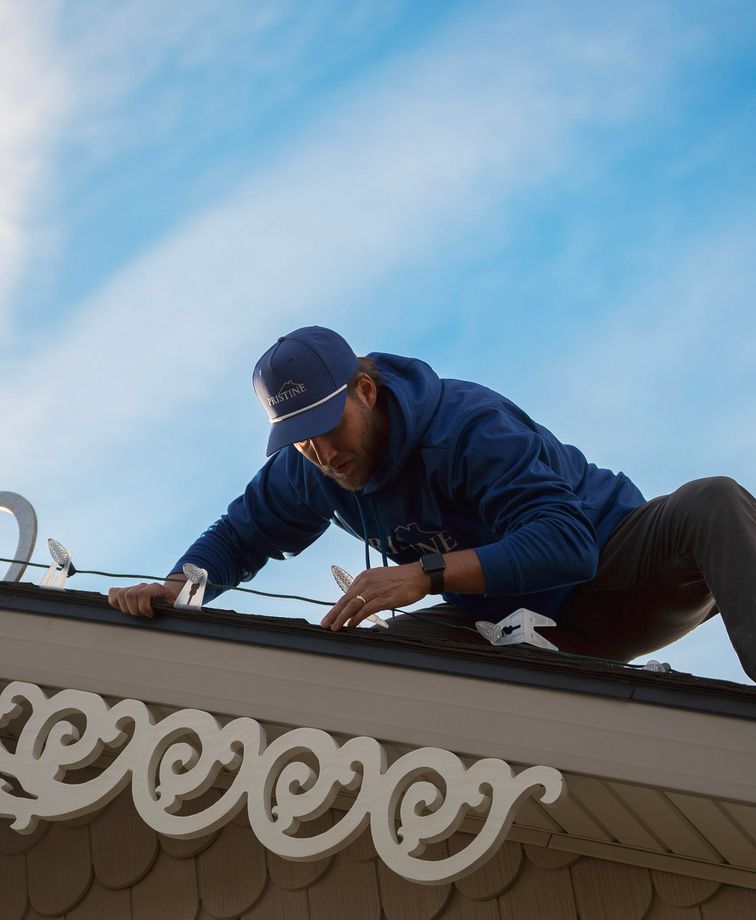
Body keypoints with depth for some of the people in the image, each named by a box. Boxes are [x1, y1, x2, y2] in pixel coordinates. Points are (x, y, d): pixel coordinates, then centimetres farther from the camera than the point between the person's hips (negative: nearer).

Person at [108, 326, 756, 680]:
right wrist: (174, 589, -17)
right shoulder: (306, 473, -8)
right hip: (524, 629, 6)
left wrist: (426, 573, -46)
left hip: (614, 573, -6)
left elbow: (565, 542, -38)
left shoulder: (469, 424, -29)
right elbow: (239, 537, 5)